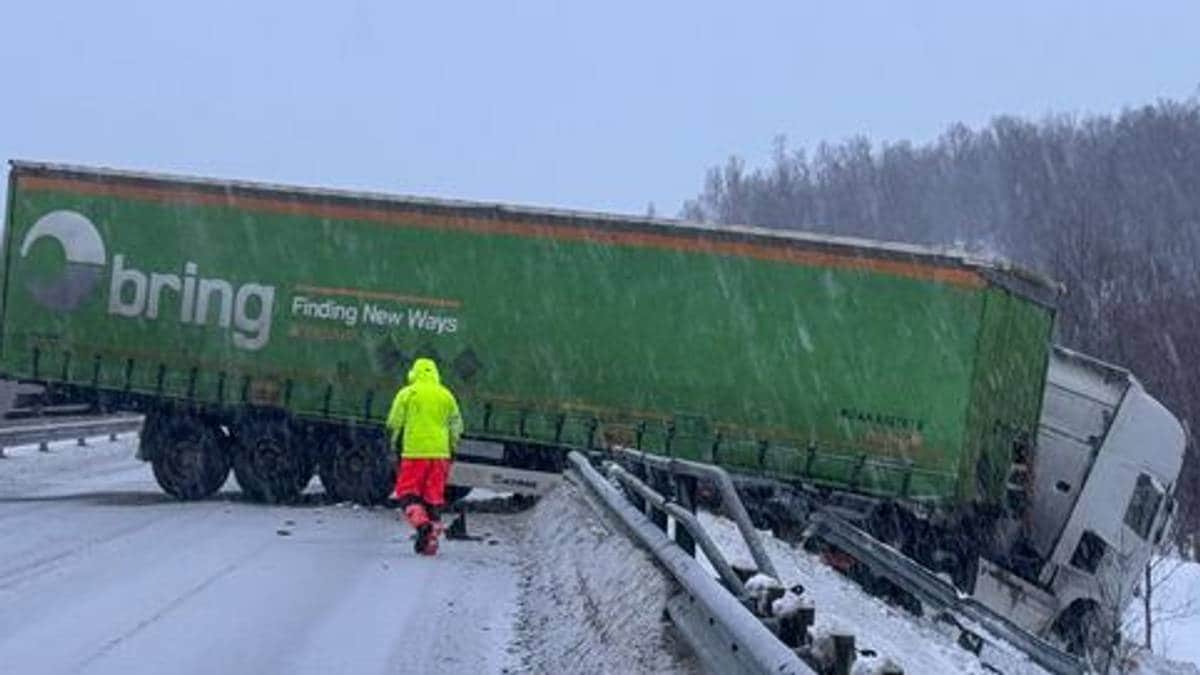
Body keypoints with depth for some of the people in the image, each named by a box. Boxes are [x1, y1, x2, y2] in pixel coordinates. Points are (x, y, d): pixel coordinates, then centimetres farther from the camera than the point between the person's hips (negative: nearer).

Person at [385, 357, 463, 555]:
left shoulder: (407, 393, 1)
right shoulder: (446, 395, 11)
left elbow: (394, 424, -1)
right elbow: (456, 426, 13)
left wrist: (395, 446, 12)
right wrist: (451, 451, 21)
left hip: (414, 452, -3)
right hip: (440, 453, 3)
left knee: (408, 494, 3)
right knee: (434, 497, 8)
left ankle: (421, 524, -21)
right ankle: (431, 539, 7)